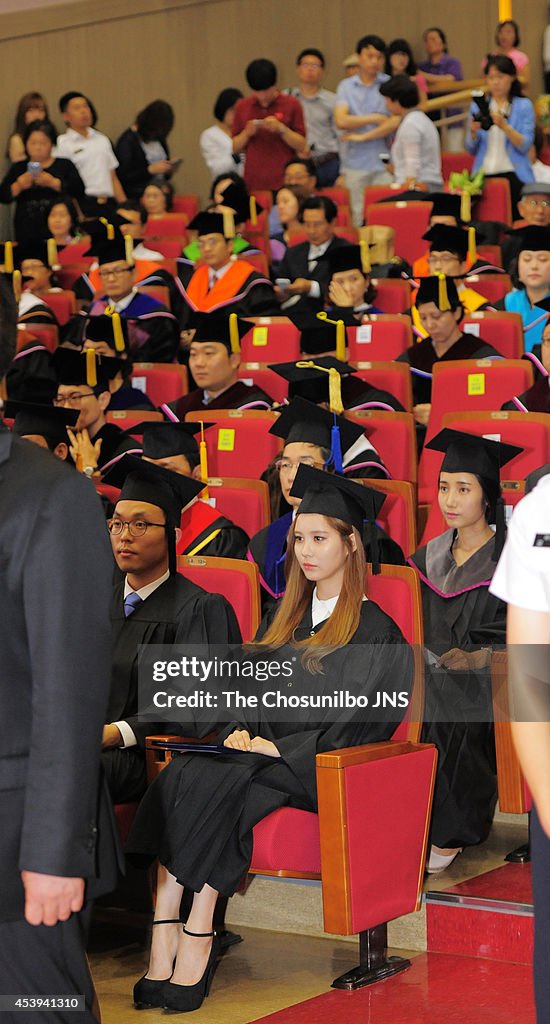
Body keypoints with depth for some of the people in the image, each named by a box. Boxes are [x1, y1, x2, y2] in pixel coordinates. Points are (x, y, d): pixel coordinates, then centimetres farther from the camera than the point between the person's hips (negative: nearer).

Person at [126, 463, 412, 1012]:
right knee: (179, 776, -26)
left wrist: (278, 750, -14)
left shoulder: (374, 631, -1)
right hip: (262, 750, 6)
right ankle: (164, 936, -34)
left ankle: (196, 940, -30)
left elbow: (352, 720, -9)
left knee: (218, 787, -33)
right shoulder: (283, 616, 20)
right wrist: (241, 731, -3)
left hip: (318, 769, -6)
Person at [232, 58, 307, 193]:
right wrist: (247, 133, -7)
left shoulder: (291, 105, 3)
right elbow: (235, 148, 11)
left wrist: (281, 129, -13)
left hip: (284, 182, -2)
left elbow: (302, 146, 0)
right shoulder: (242, 106, 9)